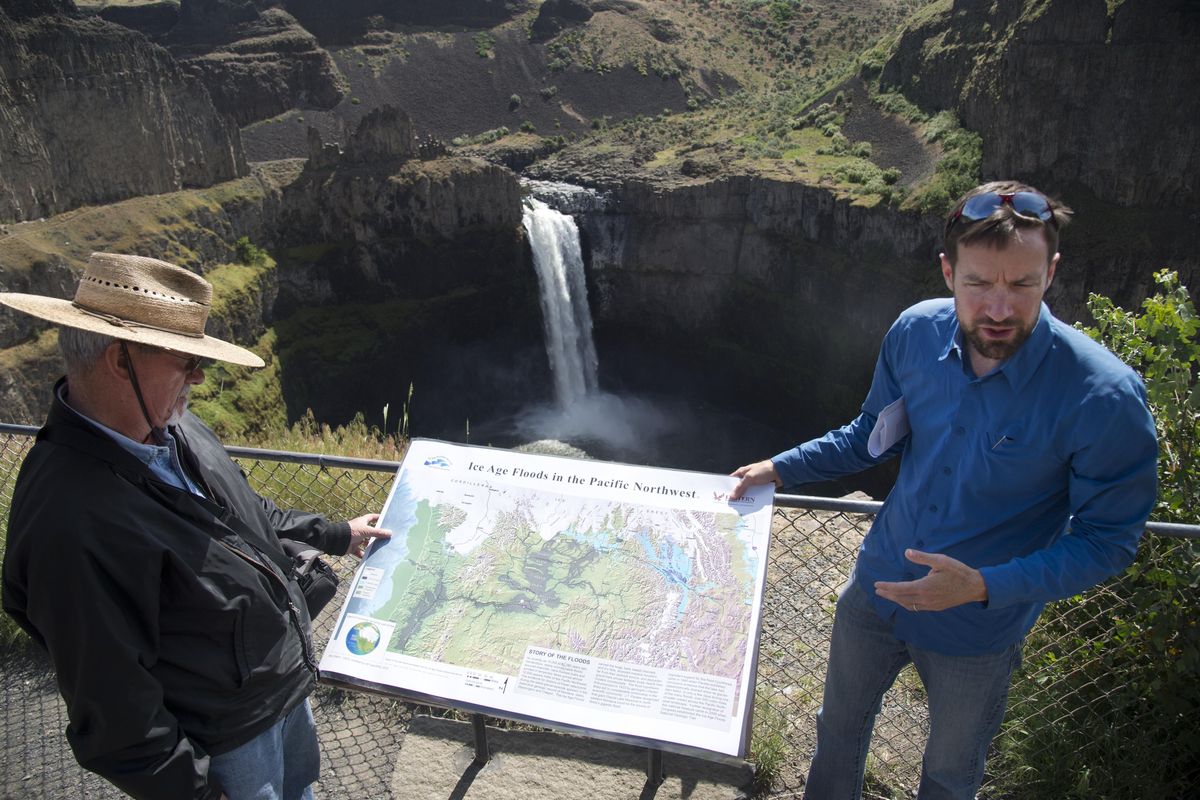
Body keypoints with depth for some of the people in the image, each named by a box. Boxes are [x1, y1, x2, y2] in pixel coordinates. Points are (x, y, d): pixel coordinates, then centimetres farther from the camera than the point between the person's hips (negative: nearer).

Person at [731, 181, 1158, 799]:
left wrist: (984, 586, -29)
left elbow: (1108, 540, -18)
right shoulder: (916, 332, -15)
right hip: (877, 587, 4)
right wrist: (780, 468, 1)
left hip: (977, 632, -3)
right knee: (839, 726, 26)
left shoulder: (1104, 397, -28)